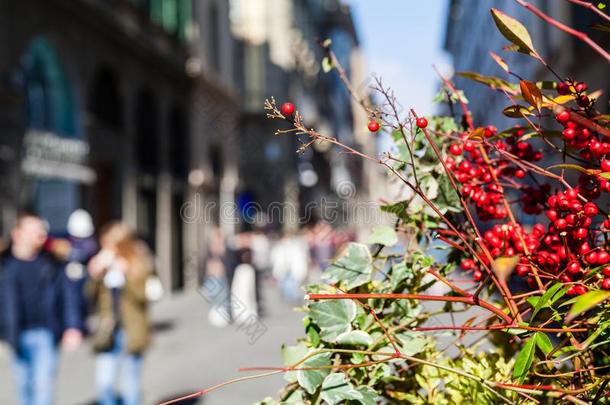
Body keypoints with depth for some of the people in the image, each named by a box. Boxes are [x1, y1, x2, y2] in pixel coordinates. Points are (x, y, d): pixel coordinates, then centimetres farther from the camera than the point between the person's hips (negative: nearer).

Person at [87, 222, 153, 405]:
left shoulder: (140, 264, -3)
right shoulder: (102, 264, 6)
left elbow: (142, 294, -14)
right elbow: (91, 297, 7)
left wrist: (124, 274, -23)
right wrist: (94, 275, -9)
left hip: (131, 333, -3)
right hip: (107, 333, 3)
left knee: (130, 386, 6)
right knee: (103, 383, -4)